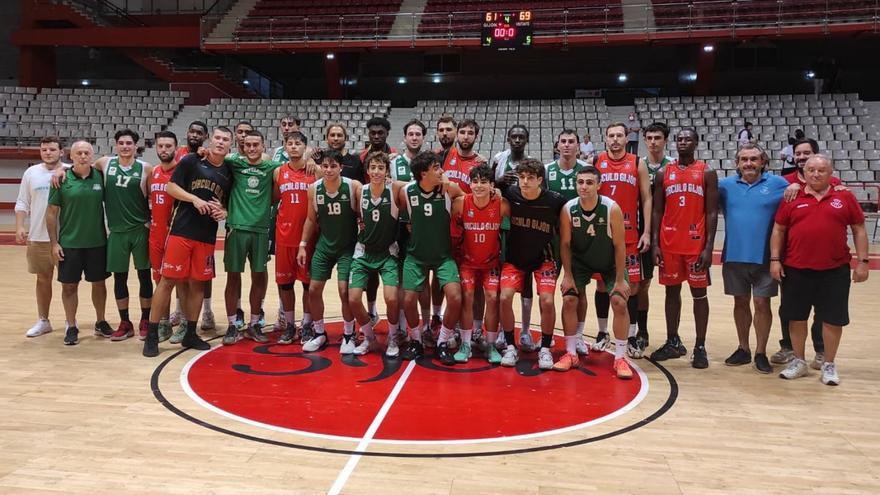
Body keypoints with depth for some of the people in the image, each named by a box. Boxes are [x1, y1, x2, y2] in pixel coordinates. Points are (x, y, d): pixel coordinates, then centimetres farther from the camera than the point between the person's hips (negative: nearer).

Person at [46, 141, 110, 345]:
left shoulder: (100, 177, 0)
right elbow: (51, 212, -2)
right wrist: (54, 242, -6)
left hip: (97, 242, 2)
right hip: (69, 243, -1)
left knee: (99, 283, 11)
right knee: (69, 285, 6)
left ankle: (100, 322, 27)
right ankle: (71, 327, 19)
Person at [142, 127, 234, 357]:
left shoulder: (229, 172, 10)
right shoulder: (191, 161, -1)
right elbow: (171, 187, -3)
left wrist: (224, 212, -3)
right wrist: (195, 199, -15)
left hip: (207, 236, 4)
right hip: (181, 231, -4)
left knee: (197, 284, 9)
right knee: (168, 280, -2)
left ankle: (190, 334, 20)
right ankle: (152, 334, 7)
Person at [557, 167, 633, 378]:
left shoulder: (612, 208, -26)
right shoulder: (568, 209, -21)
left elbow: (619, 245, -18)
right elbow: (565, 244, -10)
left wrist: (620, 279, -17)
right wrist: (568, 276, -12)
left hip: (610, 263, -1)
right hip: (580, 261, 2)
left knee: (619, 302, -12)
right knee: (569, 300, -8)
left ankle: (620, 358, 0)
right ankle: (571, 354, 5)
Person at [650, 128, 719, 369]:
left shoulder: (707, 172, 1)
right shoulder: (665, 173, 8)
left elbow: (712, 212, -3)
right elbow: (657, 211, 7)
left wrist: (708, 247, -11)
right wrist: (655, 243, -1)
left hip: (696, 243, -3)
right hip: (669, 243, 3)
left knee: (699, 293, 4)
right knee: (672, 291, 10)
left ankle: (700, 347, 12)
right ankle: (672, 342, 22)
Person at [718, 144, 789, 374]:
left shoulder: (777, 184, 0)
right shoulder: (726, 185, 5)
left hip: (764, 257, -2)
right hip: (734, 256, 2)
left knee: (762, 303, 2)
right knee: (740, 303, 12)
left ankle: (761, 353, 16)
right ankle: (743, 349, 26)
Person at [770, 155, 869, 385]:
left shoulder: (845, 198, 3)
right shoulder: (792, 199, 3)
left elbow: (859, 230, 5)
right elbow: (778, 230, 6)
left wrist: (862, 261, 0)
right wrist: (774, 259, -2)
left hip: (835, 271, 0)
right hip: (796, 270, 1)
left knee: (833, 318, 7)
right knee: (796, 317, 10)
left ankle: (829, 365, 24)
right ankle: (798, 361, 26)